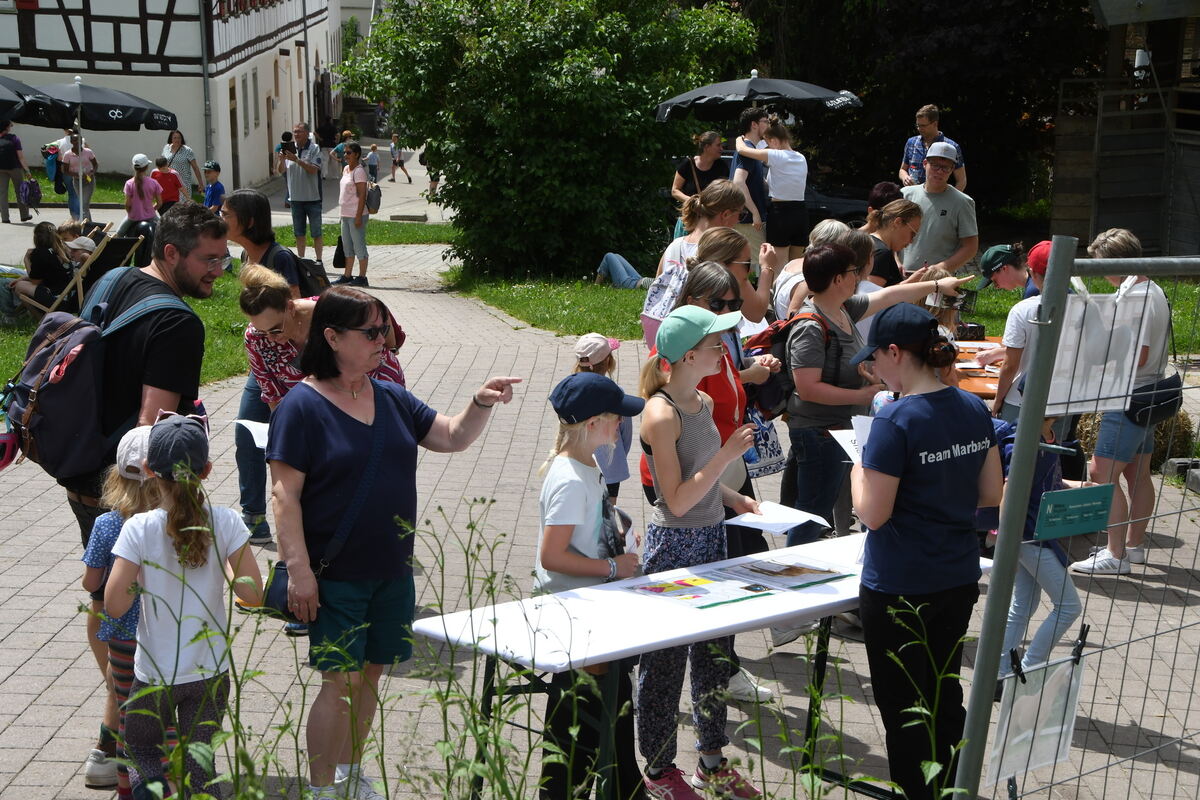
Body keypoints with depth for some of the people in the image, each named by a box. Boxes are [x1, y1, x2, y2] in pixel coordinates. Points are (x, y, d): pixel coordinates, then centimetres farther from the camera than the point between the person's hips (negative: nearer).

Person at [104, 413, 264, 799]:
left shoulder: (139, 529, -15)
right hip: (211, 672, 2)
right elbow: (254, 594, -8)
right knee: (199, 764, 16)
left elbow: (114, 606, -15)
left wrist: (140, 574, 2)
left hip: (155, 674, -1)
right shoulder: (225, 523, -11)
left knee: (143, 750, 21)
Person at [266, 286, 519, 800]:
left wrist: (481, 404, -7)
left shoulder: (391, 399, 7)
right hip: (334, 577, -6)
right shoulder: (302, 406, -12)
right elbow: (285, 495, -14)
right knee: (341, 680, -4)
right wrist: (298, 571, -19)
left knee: (371, 672, 15)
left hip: (392, 570, 6)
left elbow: (453, 437, 13)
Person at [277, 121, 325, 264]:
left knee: (316, 232, 2)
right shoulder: (290, 149, 7)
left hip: (312, 197, -4)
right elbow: (281, 170, 5)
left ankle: (319, 260, 10)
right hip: (295, 197, 4)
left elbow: (313, 169, -18)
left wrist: (296, 159, -24)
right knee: (299, 232, 11)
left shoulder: (314, 149, -6)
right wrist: (281, 159, -14)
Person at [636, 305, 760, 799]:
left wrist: (733, 499, 7)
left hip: (711, 537, 9)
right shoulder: (661, 414, -21)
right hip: (673, 545, -9)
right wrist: (727, 455, -25)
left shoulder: (703, 403, 6)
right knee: (665, 659, 5)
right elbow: (678, 499, -22)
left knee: (715, 651, 16)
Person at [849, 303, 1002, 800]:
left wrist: (859, 470, -2)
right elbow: (991, 496, 7)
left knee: (903, 708, 8)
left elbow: (873, 514, -19)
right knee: (945, 695, 20)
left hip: (899, 588, -7)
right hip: (959, 580, 7)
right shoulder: (974, 409, 1)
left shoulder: (895, 420, -21)